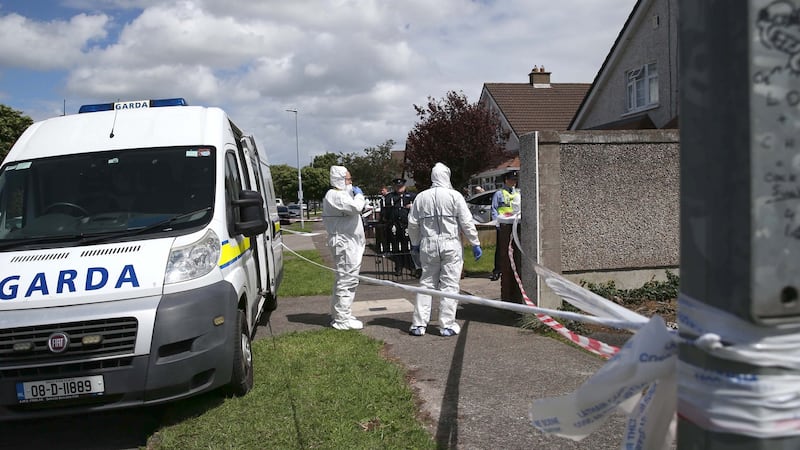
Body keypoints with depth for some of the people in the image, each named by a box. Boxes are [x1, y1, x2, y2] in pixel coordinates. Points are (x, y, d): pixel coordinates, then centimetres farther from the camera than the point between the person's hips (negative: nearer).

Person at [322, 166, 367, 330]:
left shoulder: (341, 194, 21)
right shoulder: (335, 195, -14)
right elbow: (356, 207, -26)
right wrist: (359, 195, -8)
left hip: (348, 243, 11)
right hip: (344, 244, -11)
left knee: (343, 280, 18)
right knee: (347, 281, -9)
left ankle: (338, 314, 28)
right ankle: (342, 319, -6)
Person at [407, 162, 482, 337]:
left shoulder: (421, 197, 5)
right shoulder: (454, 196, -5)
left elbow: (413, 223, 9)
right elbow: (467, 223, -5)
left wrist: (415, 244, 24)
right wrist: (475, 244, 4)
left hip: (428, 245, 3)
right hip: (450, 245, -3)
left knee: (426, 284, 11)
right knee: (449, 285, 3)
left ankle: (419, 324, 10)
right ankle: (447, 325, 5)